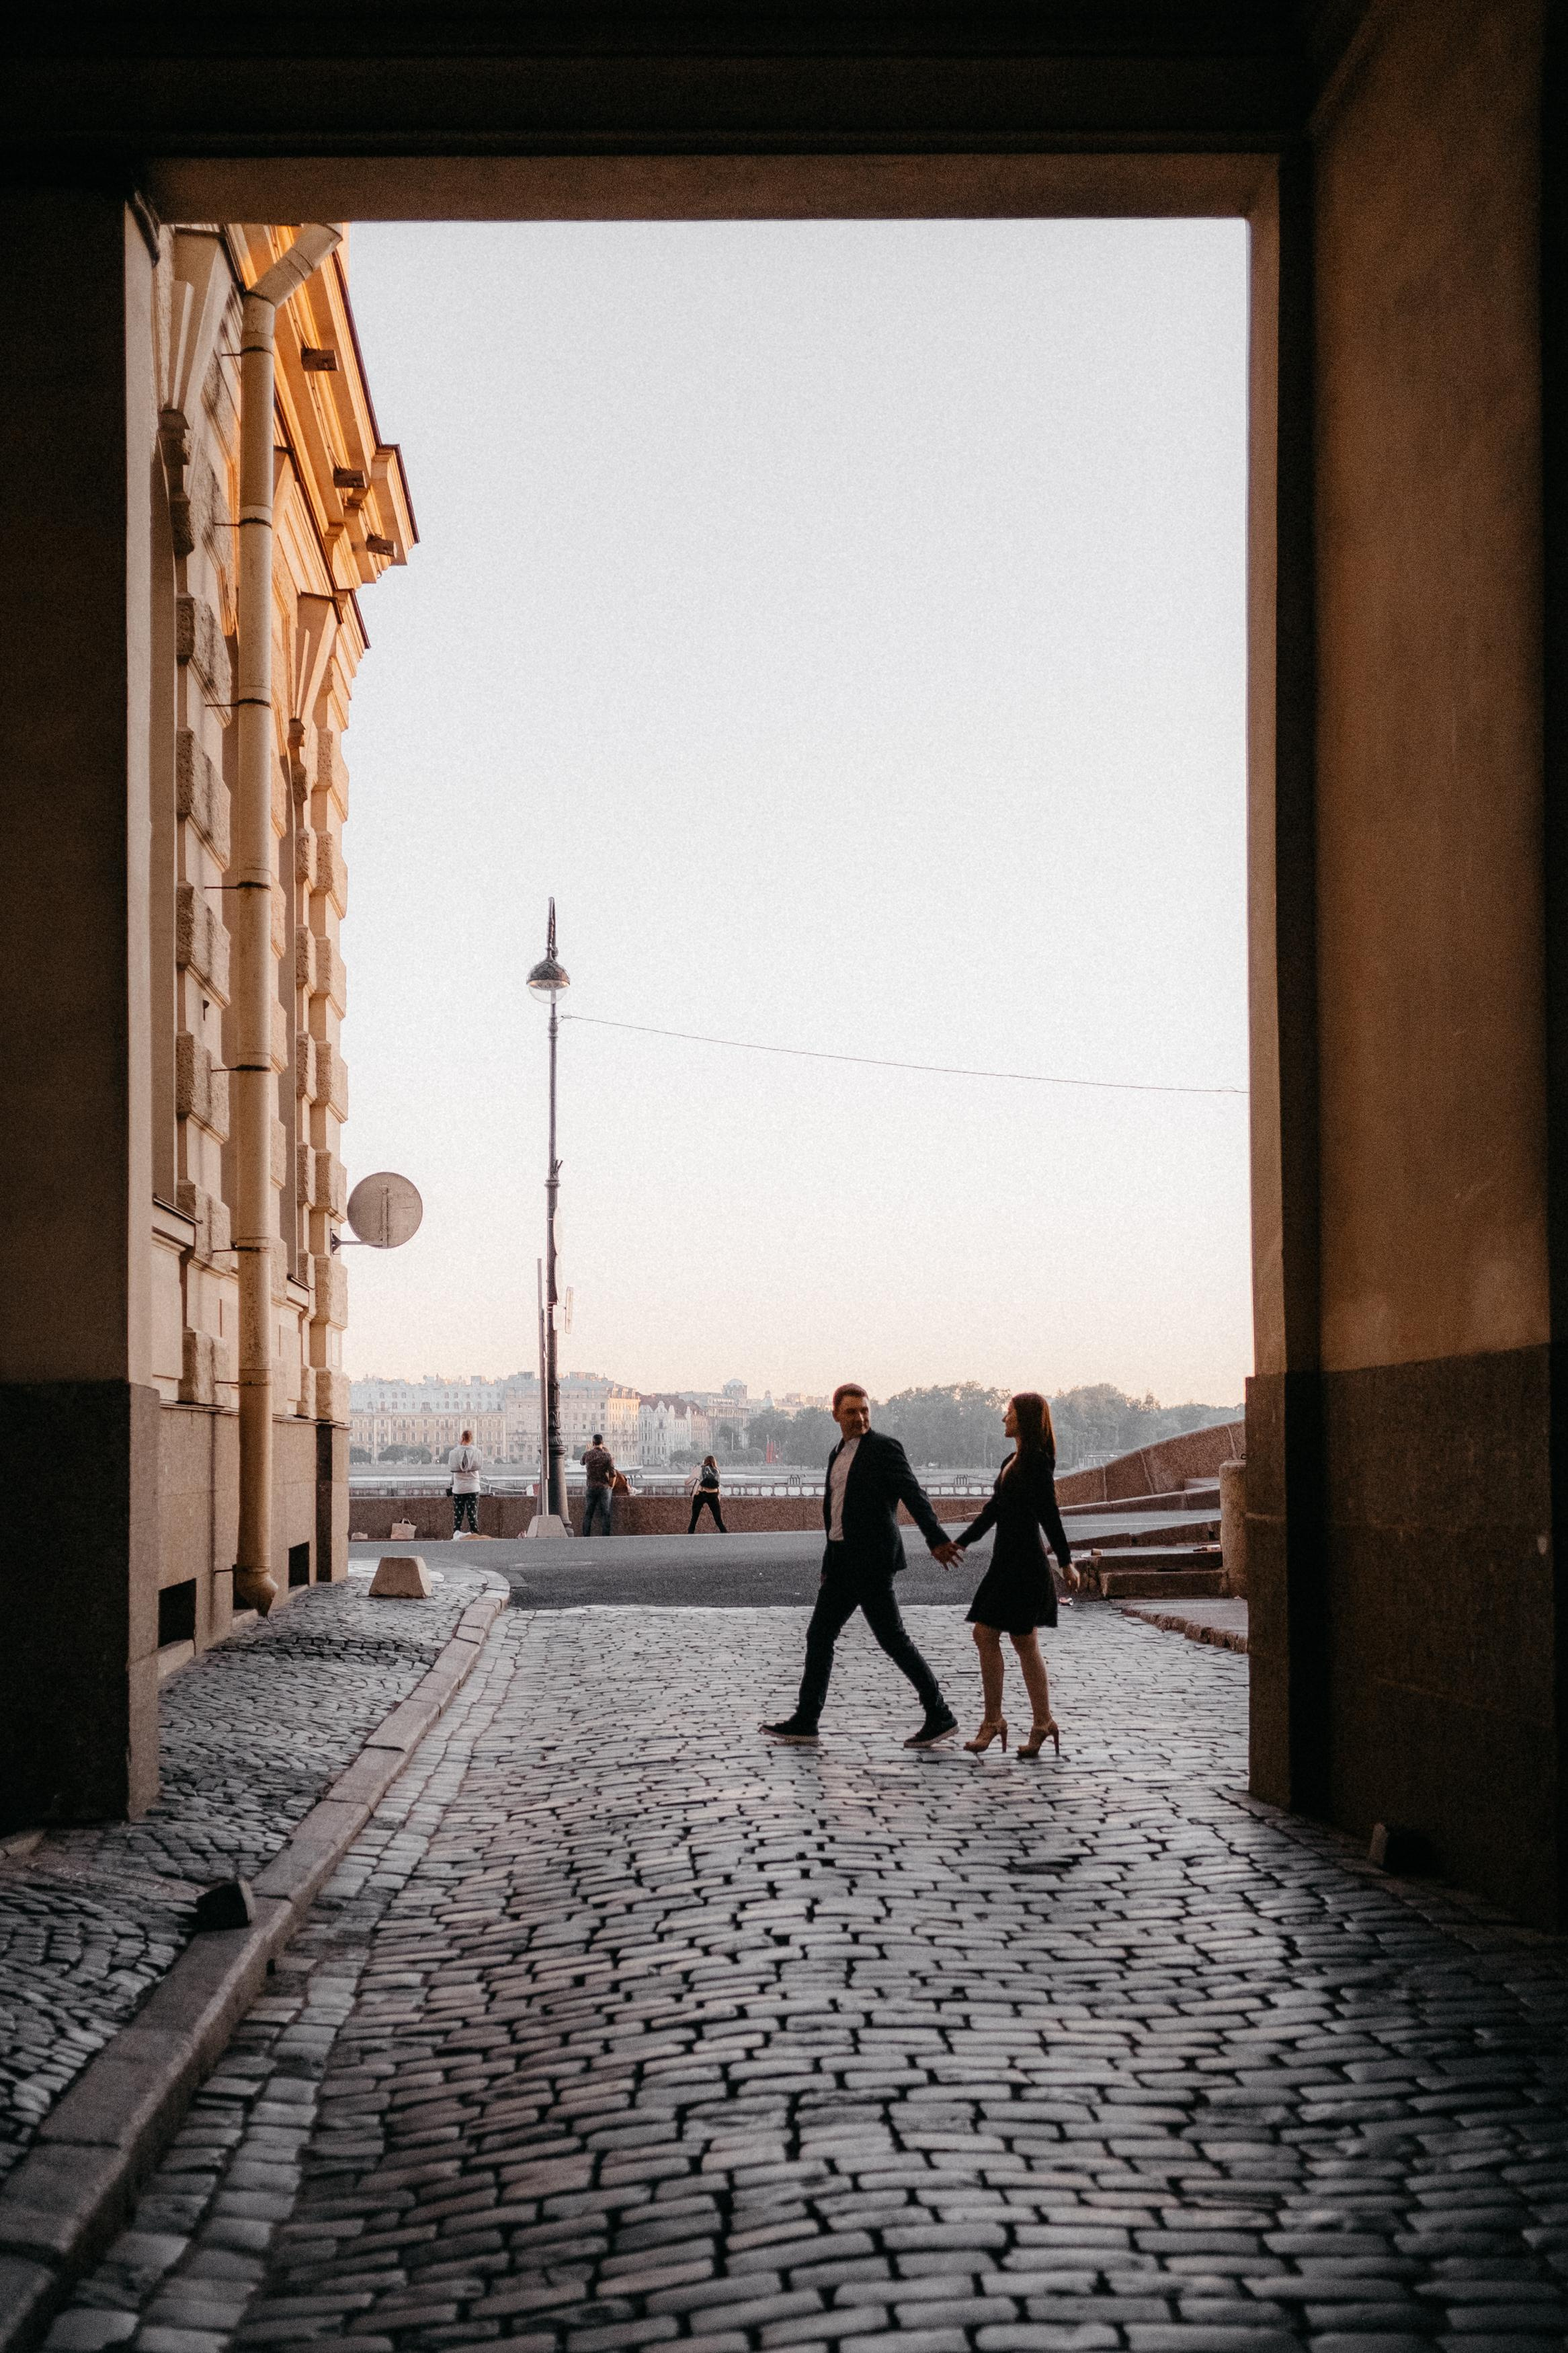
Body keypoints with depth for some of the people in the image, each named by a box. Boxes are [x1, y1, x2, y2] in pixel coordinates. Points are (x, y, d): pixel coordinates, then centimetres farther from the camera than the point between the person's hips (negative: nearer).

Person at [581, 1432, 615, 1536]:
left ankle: (586, 1537, 2)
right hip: (604, 1488, -2)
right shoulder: (608, 1456, -8)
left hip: (591, 1488, 2)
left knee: (588, 1514, 7)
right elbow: (613, 1474, -14)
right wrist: (611, 1487, 3)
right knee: (606, 1515, 1)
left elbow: (582, 1462, 25)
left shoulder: (588, 1455, 0)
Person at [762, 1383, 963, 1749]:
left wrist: (937, 1540, -33)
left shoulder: (884, 1448, -9)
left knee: (893, 1639, -7)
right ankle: (805, 1721, 17)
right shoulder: (839, 1454, 16)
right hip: (843, 1562, 9)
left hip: (872, 1561, -8)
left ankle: (939, 1715, 0)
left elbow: (914, 1496, -20)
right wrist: (829, 1565, 24)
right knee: (819, 1636, 10)